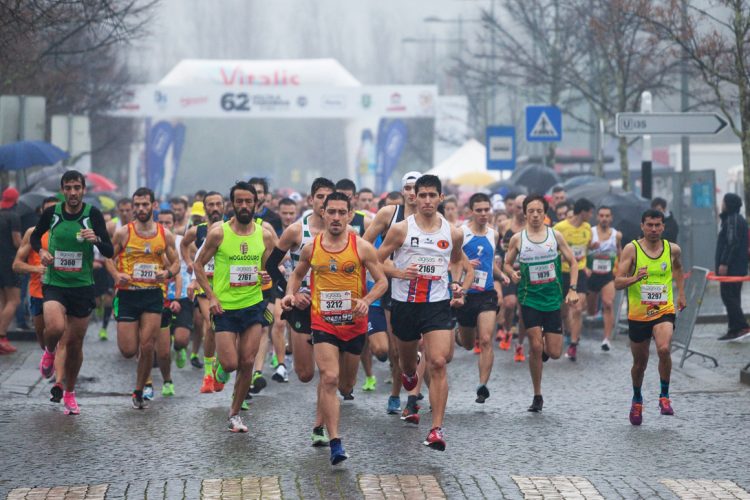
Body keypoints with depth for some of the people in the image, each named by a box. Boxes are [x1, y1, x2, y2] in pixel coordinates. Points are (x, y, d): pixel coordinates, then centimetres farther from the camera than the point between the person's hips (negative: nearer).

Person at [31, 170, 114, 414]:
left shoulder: (93, 214, -6)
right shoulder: (52, 213, -2)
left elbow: (109, 252, -7)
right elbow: (35, 237, 16)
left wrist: (96, 239, -27)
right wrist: (41, 251, -5)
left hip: (82, 285, 0)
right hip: (55, 283, 0)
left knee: (74, 344, 6)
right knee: (55, 328, -28)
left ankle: (69, 393, 27)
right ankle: (49, 352, 9)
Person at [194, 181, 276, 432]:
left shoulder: (265, 235, 1)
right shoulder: (218, 233, -7)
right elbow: (199, 265, 1)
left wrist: (267, 277, -10)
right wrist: (211, 296, -10)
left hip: (253, 305, 2)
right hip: (225, 307, -2)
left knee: (247, 362, 0)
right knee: (231, 363, -7)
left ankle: (235, 412, 15)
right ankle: (222, 363, 30)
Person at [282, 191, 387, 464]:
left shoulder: (362, 247, -5)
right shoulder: (311, 248, 1)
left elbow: (382, 281, -1)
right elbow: (298, 274, 19)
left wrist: (367, 300, -20)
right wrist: (290, 294, 0)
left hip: (354, 323, 1)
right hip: (323, 323, -1)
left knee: (347, 378, 16)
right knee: (329, 378, -16)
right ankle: (335, 443, -21)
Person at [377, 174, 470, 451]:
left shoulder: (453, 233, 2)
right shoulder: (401, 229, -5)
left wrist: (457, 284, 6)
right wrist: (398, 272, -18)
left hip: (438, 304, 0)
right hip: (404, 303, 1)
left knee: (438, 363, -16)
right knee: (407, 359, 19)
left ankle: (437, 428, -16)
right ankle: (409, 376, 59)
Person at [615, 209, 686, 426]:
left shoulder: (672, 249, 2)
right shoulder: (631, 249, -7)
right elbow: (617, 283, -11)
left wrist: (681, 293, 21)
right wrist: (635, 278, -29)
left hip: (664, 311, 0)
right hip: (637, 314, 0)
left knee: (664, 349, -27)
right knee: (640, 363, 12)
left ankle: (665, 396, -9)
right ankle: (637, 400, 39)